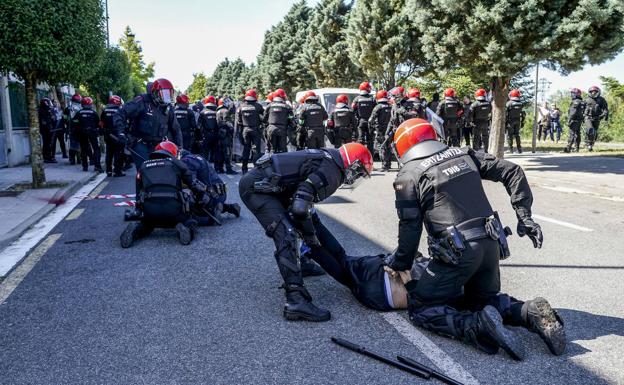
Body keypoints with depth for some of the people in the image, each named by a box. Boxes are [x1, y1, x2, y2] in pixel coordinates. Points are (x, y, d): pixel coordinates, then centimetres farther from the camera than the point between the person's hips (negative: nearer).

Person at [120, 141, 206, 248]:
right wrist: (204, 190, 33)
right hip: (173, 206, -2)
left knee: (146, 224, 33)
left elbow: (139, 193, 28)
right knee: (188, 222, 25)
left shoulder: (143, 166, 25)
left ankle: (135, 229, -2)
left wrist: (139, 212, 39)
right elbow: (193, 183, 14)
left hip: (149, 208, 2)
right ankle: (186, 228, -11)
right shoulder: (176, 163, 16)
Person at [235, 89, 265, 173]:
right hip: (256, 130, -3)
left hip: (245, 130, 3)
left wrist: (238, 132, 11)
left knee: (246, 149, 11)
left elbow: (238, 121, 6)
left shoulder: (241, 107, 4)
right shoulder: (258, 106, -5)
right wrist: (262, 129, 5)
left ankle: (244, 168, 13)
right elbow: (263, 118, -5)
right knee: (256, 148, 1)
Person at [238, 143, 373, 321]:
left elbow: (305, 200, 23)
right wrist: (311, 236, -7)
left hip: (259, 184, 11)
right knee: (288, 236, -19)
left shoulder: (328, 159, 14)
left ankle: (299, 264, 44)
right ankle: (296, 302, -25)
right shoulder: (332, 173, -16)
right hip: (256, 187, -11)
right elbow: (300, 208, -23)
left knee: (291, 224, 27)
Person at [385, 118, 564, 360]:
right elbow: (512, 172, 11)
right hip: (491, 245, 6)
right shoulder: (465, 155, 13)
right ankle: (530, 313, 1)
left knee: (422, 309, 7)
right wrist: (524, 216, 13)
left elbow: (410, 229, -2)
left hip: (457, 254, -6)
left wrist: (400, 263, 13)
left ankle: (477, 326, -18)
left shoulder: (408, 176, -2)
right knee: (483, 298, 29)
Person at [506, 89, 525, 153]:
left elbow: (505, 113, -12)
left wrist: (505, 122, -6)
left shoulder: (509, 103, -10)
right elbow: (523, 114, 8)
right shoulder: (521, 104, 6)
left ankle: (511, 149, 1)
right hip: (518, 121, 5)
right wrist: (522, 122, 14)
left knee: (510, 134, 2)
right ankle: (519, 148, 10)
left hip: (510, 121, -4)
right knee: (517, 134, 13)